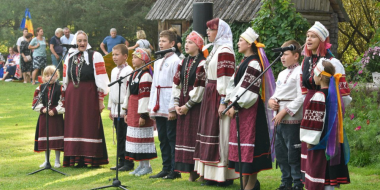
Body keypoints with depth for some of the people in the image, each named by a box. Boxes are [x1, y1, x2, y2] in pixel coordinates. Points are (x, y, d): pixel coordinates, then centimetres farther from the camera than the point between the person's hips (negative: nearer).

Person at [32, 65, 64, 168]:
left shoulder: (60, 88, -4)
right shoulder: (40, 88, 5)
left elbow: (63, 103, -5)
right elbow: (36, 101, 6)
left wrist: (55, 110, -14)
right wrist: (42, 109, -8)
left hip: (56, 116, -3)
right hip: (44, 116, 3)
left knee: (57, 138, 0)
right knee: (44, 139, 7)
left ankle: (57, 161, 11)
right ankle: (46, 160, 19)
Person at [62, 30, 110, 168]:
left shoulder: (94, 56, -1)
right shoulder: (70, 57, 12)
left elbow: (100, 79, -4)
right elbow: (65, 79, 17)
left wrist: (101, 99, -8)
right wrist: (65, 99, 13)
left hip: (89, 94, -4)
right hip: (73, 95, 4)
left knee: (91, 125, -3)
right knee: (74, 125, 4)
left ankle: (93, 159, 1)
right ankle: (79, 159, 9)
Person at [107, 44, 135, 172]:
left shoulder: (129, 71, -10)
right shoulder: (114, 71, 16)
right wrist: (111, 108, 19)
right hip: (116, 108, 8)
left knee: (126, 137, -4)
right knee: (119, 137, 10)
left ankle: (128, 163, 0)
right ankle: (121, 161, 15)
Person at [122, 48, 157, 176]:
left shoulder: (145, 75, -14)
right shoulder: (133, 75, 15)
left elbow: (145, 96, -18)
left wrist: (143, 115, -20)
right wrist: (127, 112, 19)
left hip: (141, 110, -10)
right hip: (132, 110, 10)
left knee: (142, 136, -4)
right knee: (134, 136, 11)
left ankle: (147, 166, 3)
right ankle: (141, 165, 18)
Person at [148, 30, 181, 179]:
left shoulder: (175, 61, -8)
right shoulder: (158, 62, 17)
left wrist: (173, 108, -17)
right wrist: (151, 107, 15)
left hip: (169, 107, -8)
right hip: (159, 107, 8)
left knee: (172, 137, -4)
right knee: (163, 138, 10)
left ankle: (175, 171, 0)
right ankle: (166, 168, 16)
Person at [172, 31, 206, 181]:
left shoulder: (202, 63, -9)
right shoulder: (183, 63, 13)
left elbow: (200, 87, -14)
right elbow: (176, 83, 12)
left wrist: (188, 105, -13)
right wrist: (176, 104, 1)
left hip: (196, 105, -7)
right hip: (183, 105, 7)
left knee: (195, 134, -8)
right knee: (184, 134, 6)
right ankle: (192, 171, 12)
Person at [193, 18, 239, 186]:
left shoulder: (225, 51, -13)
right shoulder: (214, 49, 16)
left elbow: (225, 78, -19)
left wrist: (223, 102, -22)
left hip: (218, 96, -10)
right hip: (210, 95, 10)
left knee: (220, 133, -7)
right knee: (211, 131, 10)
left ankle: (224, 175, -3)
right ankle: (212, 174, 14)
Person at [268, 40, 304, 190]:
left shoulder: (299, 73, -9)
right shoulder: (282, 74, 18)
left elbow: (301, 97, -16)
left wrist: (284, 111, -17)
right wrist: (271, 101, 2)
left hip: (292, 119, -9)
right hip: (279, 119, 9)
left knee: (293, 154, -6)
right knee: (280, 151, 13)